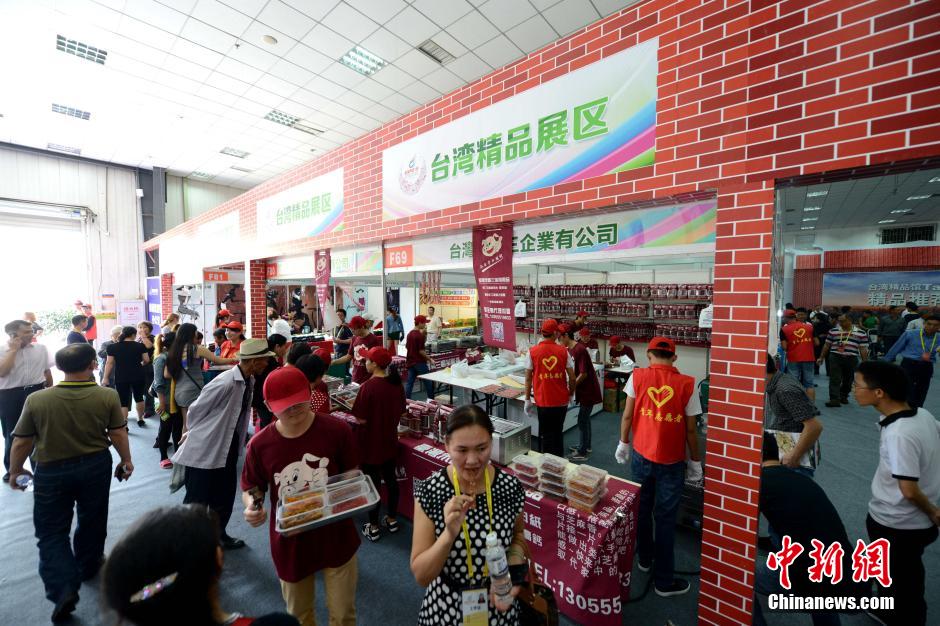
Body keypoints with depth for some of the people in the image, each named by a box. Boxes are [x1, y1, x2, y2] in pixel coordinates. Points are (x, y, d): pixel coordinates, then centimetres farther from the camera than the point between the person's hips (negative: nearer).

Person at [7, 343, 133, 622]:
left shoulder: (36, 400, -13)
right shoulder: (108, 396, -15)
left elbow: (21, 443, -4)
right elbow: (118, 434, -10)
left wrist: (15, 471, 14)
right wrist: (126, 460, 8)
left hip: (51, 471, 0)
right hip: (96, 466, 1)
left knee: (51, 531, 12)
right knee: (92, 520, 21)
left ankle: (63, 589, 4)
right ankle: (88, 566, 41)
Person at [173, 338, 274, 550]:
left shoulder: (250, 382, -2)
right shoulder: (225, 382, -27)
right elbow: (196, 410, -14)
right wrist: (194, 433, 2)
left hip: (228, 447, 8)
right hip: (205, 449, -8)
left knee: (225, 495, 19)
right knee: (197, 500, 8)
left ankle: (218, 534, 38)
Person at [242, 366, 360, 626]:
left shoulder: (337, 430, -19)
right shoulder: (260, 444, -15)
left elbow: (352, 474, -5)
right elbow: (252, 488, 2)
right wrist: (252, 507, -19)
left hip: (336, 538, -1)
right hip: (290, 544, 2)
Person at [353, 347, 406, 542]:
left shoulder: (368, 386, -23)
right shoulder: (396, 383, -4)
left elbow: (361, 419, -19)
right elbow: (400, 412, 4)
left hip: (371, 442, -5)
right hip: (390, 439, 5)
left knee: (372, 482, 10)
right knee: (390, 478, 18)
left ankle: (373, 527, 25)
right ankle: (392, 520, 34)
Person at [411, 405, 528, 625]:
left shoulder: (510, 487, -17)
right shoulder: (430, 493, -22)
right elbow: (421, 576, -17)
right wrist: (450, 533, -33)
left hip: (498, 606, 1)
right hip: (446, 607, -1)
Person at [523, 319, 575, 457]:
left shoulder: (533, 351, -8)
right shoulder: (563, 351, -5)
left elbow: (528, 378, -5)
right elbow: (572, 377, -2)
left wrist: (527, 399, 4)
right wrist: (571, 394, 14)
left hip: (543, 401, -2)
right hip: (561, 400, 2)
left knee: (546, 435, 13)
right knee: (558, 432, 19)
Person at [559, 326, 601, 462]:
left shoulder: (579, 350, -24)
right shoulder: (570, 349, 5)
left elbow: (583, 374, -25)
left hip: (588, 391, -9)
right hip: (585, 390, 9)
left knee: (582, 421, 0)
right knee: (585, 419, 20)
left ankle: (582, 453, 12)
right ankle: (586, 446, 34)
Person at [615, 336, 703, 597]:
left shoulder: (637, 376, -8)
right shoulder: (687, 384, -11)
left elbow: (627, 415, -4)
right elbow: (690, 430, -6)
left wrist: (623, 444, 10)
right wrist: (695, 462, 8)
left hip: (641, 456, 2)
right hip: (672, 462, -1)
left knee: (642, 510, 20)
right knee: (666, 519, 10)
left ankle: (644, 558, 40)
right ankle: (664, 581, 23)